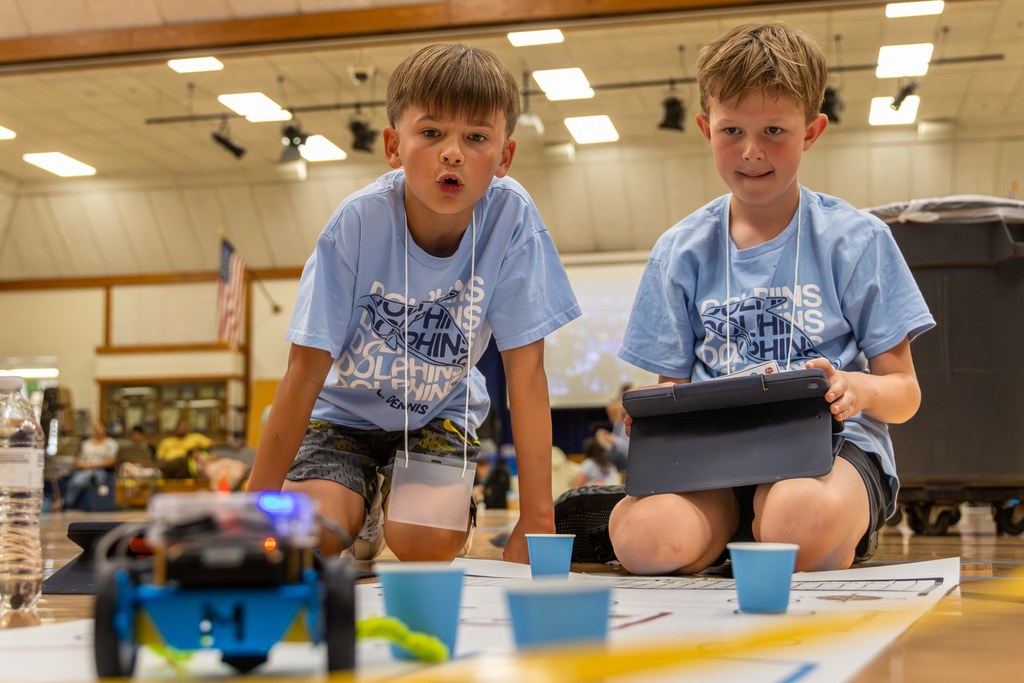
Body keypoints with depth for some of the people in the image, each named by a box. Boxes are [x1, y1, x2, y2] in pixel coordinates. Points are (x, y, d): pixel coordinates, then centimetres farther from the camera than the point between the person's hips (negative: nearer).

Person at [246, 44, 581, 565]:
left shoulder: (509, 215, -24)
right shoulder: (360, 222, -26)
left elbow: (525, 371, -19)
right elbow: (306, 371, -22)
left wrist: (537, 517, -20)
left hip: (438, 414, 1)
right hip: (343, 410, -1)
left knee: (427, 545, -22)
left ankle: (392, 506, 15)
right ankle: (359, 508, 14)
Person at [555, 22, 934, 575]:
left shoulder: (856, 239, 3)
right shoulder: (681, 252, 11)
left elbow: (905, 392, 4)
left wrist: (861, 390, -21)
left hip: (830, 446, -1)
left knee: (804, 516, -40)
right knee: (648, 540, -33)